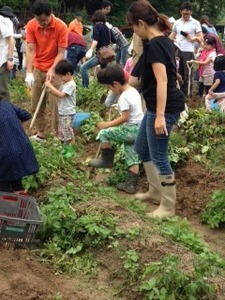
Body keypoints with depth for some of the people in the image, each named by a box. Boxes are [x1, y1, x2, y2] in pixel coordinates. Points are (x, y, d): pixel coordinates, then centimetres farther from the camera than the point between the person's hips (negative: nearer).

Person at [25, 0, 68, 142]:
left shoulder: (61, 27, -17)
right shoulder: (31, 25, -9)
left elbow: (61, 53, -15)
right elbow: (30, 50, -12)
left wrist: (52, 70, -27)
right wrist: (29, 72, -22)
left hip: (55, 70, -4)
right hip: (37, 69, 4)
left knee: (56, 104, -4)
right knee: (36, 104, 7)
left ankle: (57, 135, 6)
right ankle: (40, 134, 17)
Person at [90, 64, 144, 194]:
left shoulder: (123, 97, -18)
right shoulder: (134, 91, 10)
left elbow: (125, 117, -22)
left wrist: (108, 124, -17)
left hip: (131, 129, -10)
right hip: (139, 129, 10)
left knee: (104, 133, 0)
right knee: (133, 158, 10)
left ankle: (107, 159, 13)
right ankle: (131, 184, 12)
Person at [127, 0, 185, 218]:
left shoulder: (154, 45, -18)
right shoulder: (162, 41, 12)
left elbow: (162, 80, -24)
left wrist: (160, 116, -27)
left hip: (163, 108, -10)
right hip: (156, 106, 10)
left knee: (158, 156, -2)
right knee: (142, 148, 21)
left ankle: (168, 207, 10)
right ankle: (155, 192, 32)